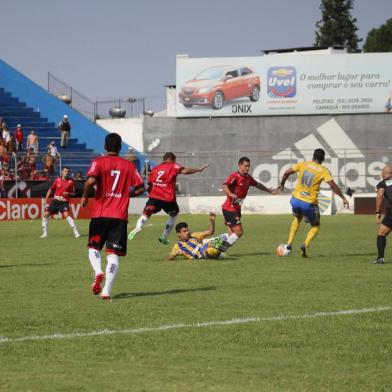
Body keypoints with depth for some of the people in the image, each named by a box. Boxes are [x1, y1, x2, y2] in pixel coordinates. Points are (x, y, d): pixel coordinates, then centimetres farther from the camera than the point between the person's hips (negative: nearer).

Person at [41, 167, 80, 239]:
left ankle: (75, 232, -23)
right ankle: (45, 233, 14)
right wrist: (46, 200, 8)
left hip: (64, 202, -4)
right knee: (45, 215, 0)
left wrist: (68, 193, -18)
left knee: (66, 215, -26)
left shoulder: (70, 181, -3)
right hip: (55, 200, 4)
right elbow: (50, 189, 12)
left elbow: (73, 193, 3)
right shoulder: (57, 180, 2)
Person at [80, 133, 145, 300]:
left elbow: (91, 180, -18)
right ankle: (107, 291, -8)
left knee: (94, 247, 15)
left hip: (100, 214, -1)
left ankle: (98, 272, -15)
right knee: (113, 253, 1)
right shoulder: (128, 165, 8)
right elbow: (141, 188, 6)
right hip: (120, 215, 1)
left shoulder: (99, 162, -1)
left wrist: (85, 196, -2)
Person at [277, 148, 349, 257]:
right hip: (309, 203, -4)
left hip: (296, 199, 4)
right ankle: (305, 244, -9)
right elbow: (332, 185, -17)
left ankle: (289, 243, 24)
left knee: (297, 219, 34)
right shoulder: (323, 171, -6)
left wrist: (282, 185, 19)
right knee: (315, 226, 18)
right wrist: (343, 198, -15)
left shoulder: (303, 164, 4)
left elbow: (287, 173, 3)